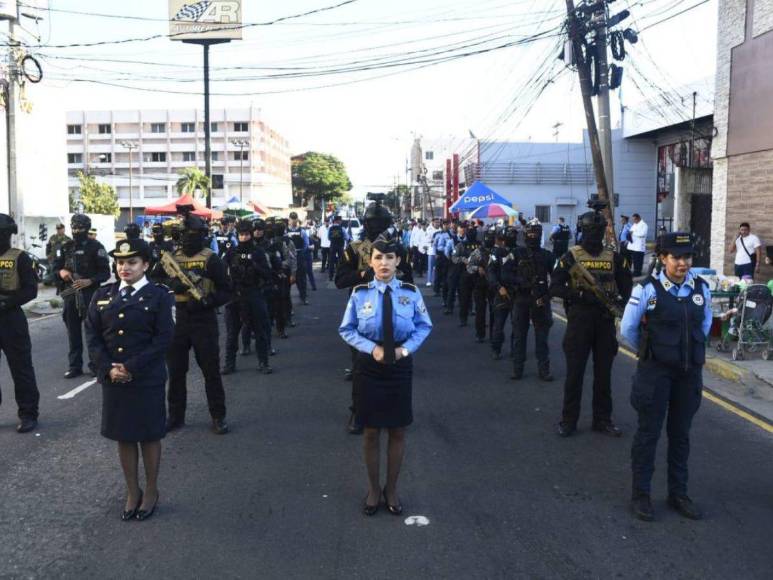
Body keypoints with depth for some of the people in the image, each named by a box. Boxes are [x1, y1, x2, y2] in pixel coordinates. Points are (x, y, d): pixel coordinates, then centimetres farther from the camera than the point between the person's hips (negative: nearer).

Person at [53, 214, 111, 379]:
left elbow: (105, 272, -7)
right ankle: (75, 366, 15)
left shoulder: (96, 247, -3)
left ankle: (96, 363, 7)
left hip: (90, 294, -4)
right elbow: (55, 267, 14)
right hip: (70, 294, 4)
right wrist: (61, 272, -9)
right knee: (73, 331, 8)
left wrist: (89, 281, -21)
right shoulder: (65, 247, 11)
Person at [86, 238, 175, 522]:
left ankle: (151, 491, 25)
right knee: (123, 435, 12)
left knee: (149, 435, 8)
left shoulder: (159, 295, -6)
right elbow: (93, 335, 3)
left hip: (147, 379, -4)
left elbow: (164, 338, -12)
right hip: (112, 378, 4)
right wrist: (108, 369, -11)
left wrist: (132, 368, -17)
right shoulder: (102, 295, 7)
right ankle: (132, 492, 28)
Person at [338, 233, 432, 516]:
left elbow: (424, 326, 3)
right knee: (371, 431, 11)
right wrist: (372, 348, -14)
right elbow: (346, 330, 0)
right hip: (369, 367, -1)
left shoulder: (411, 292, -7)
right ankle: (373, 488, 31)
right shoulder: (360, 293, -9)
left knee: (398, 431, 11)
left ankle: (391, 489, 31)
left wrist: (406, 348, -13)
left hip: (400, 367, 1)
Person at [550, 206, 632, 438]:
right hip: (578, 320, -2)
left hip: (605, 321, 2)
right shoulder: (571, 256, -1)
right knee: (574, 371, 3)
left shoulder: (614, 258, 6)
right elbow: (555, 287, -6)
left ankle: (602, 419, 21)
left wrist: (617, 303, -13)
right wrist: (579, 293, -19)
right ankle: (568, 420, 13)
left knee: (603, 373, 10)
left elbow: (627, 288, 6)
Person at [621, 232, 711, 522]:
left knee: (680, 434, 14)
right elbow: (627, 329, -3)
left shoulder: (701, 288, 1)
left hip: (690, 371, 4)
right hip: (656, 371, -4)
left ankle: (678, 494, 27)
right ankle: (640, 495, 17)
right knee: (649, 433, 5)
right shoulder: (648, 289, -12)